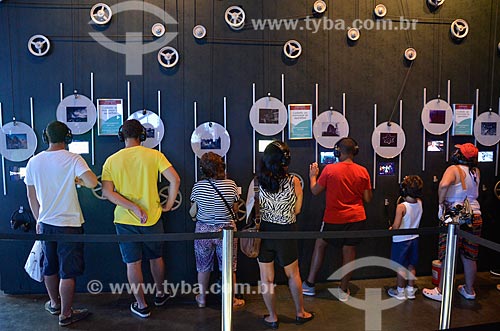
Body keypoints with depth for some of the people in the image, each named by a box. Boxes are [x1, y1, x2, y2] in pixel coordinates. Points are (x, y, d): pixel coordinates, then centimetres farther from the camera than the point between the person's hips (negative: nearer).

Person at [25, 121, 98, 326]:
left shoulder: (34, 162, 1)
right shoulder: (72, 159, -15)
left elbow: (31, 196, 9)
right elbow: (92, 182, -29)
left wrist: (38, 219, 20)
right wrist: (79, 181, -6)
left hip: (45, 223, 6)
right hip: (69, 224, -5)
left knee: (50, 267, 21)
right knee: (68, 271, 5)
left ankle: (54, 303, 39)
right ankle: (66, 314, 14)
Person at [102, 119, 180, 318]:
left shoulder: (111, 161, -4)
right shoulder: (153, 155, -8)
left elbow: (107, 192, -13)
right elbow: (175, 180, -15)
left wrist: (133, 207, -16)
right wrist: (168, 205, -2)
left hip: (125, 220, 0)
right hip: (152, 218, 0)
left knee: (133, 263, 11)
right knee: (156, 258, 21)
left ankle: (141, 305, 21)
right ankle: (160, 293, 38)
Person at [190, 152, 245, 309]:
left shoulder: (198, 186, -10)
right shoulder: (231, 185, -12)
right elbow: (235, 209, -1)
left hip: (203, 230, 1)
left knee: (203, 266, 18)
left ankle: (202, 298, 33)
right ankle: (231, 300, 26)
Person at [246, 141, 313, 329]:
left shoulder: (256, 182, -12)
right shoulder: (294, 181, -14)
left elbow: (249, 208, -3)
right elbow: (297, 210, -6)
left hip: (263, 232, 0)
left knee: (266, 277, 15)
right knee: (293, 274, 21)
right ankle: (300, 313, 36)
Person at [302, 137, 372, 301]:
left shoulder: (329, 169, -12)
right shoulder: (363, 171, -3)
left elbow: (315, 191, -3)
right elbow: (367, 198, 1)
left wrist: (312, 176, 14)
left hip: (334, 218, -2)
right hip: (356, 218, 2)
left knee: (320, 244, 16)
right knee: (349, 251, 11)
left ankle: (309, 284, 21)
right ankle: (344, 290, 22)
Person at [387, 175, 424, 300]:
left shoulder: (401, 207, -24)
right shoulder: (419, 203, -8)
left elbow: (396, 226, -26)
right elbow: (418, 197, 18)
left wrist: (391, 229, -5)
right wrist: (410, 182, 10)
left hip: (401, 240, -6)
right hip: (414, 239, 6)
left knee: (400, 267, 8)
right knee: (411, 266, 17)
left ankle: (400, 291, 20)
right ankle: (411, 289, 28)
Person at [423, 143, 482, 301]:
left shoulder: (454, 169, -11)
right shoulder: (476, 172, 7)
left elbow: (444, 184, -32)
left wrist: (440, 202, -17)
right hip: (475, 216, 6)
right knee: (470, 256, 15)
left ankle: (441, 291, 12)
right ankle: (469, 290, 28)